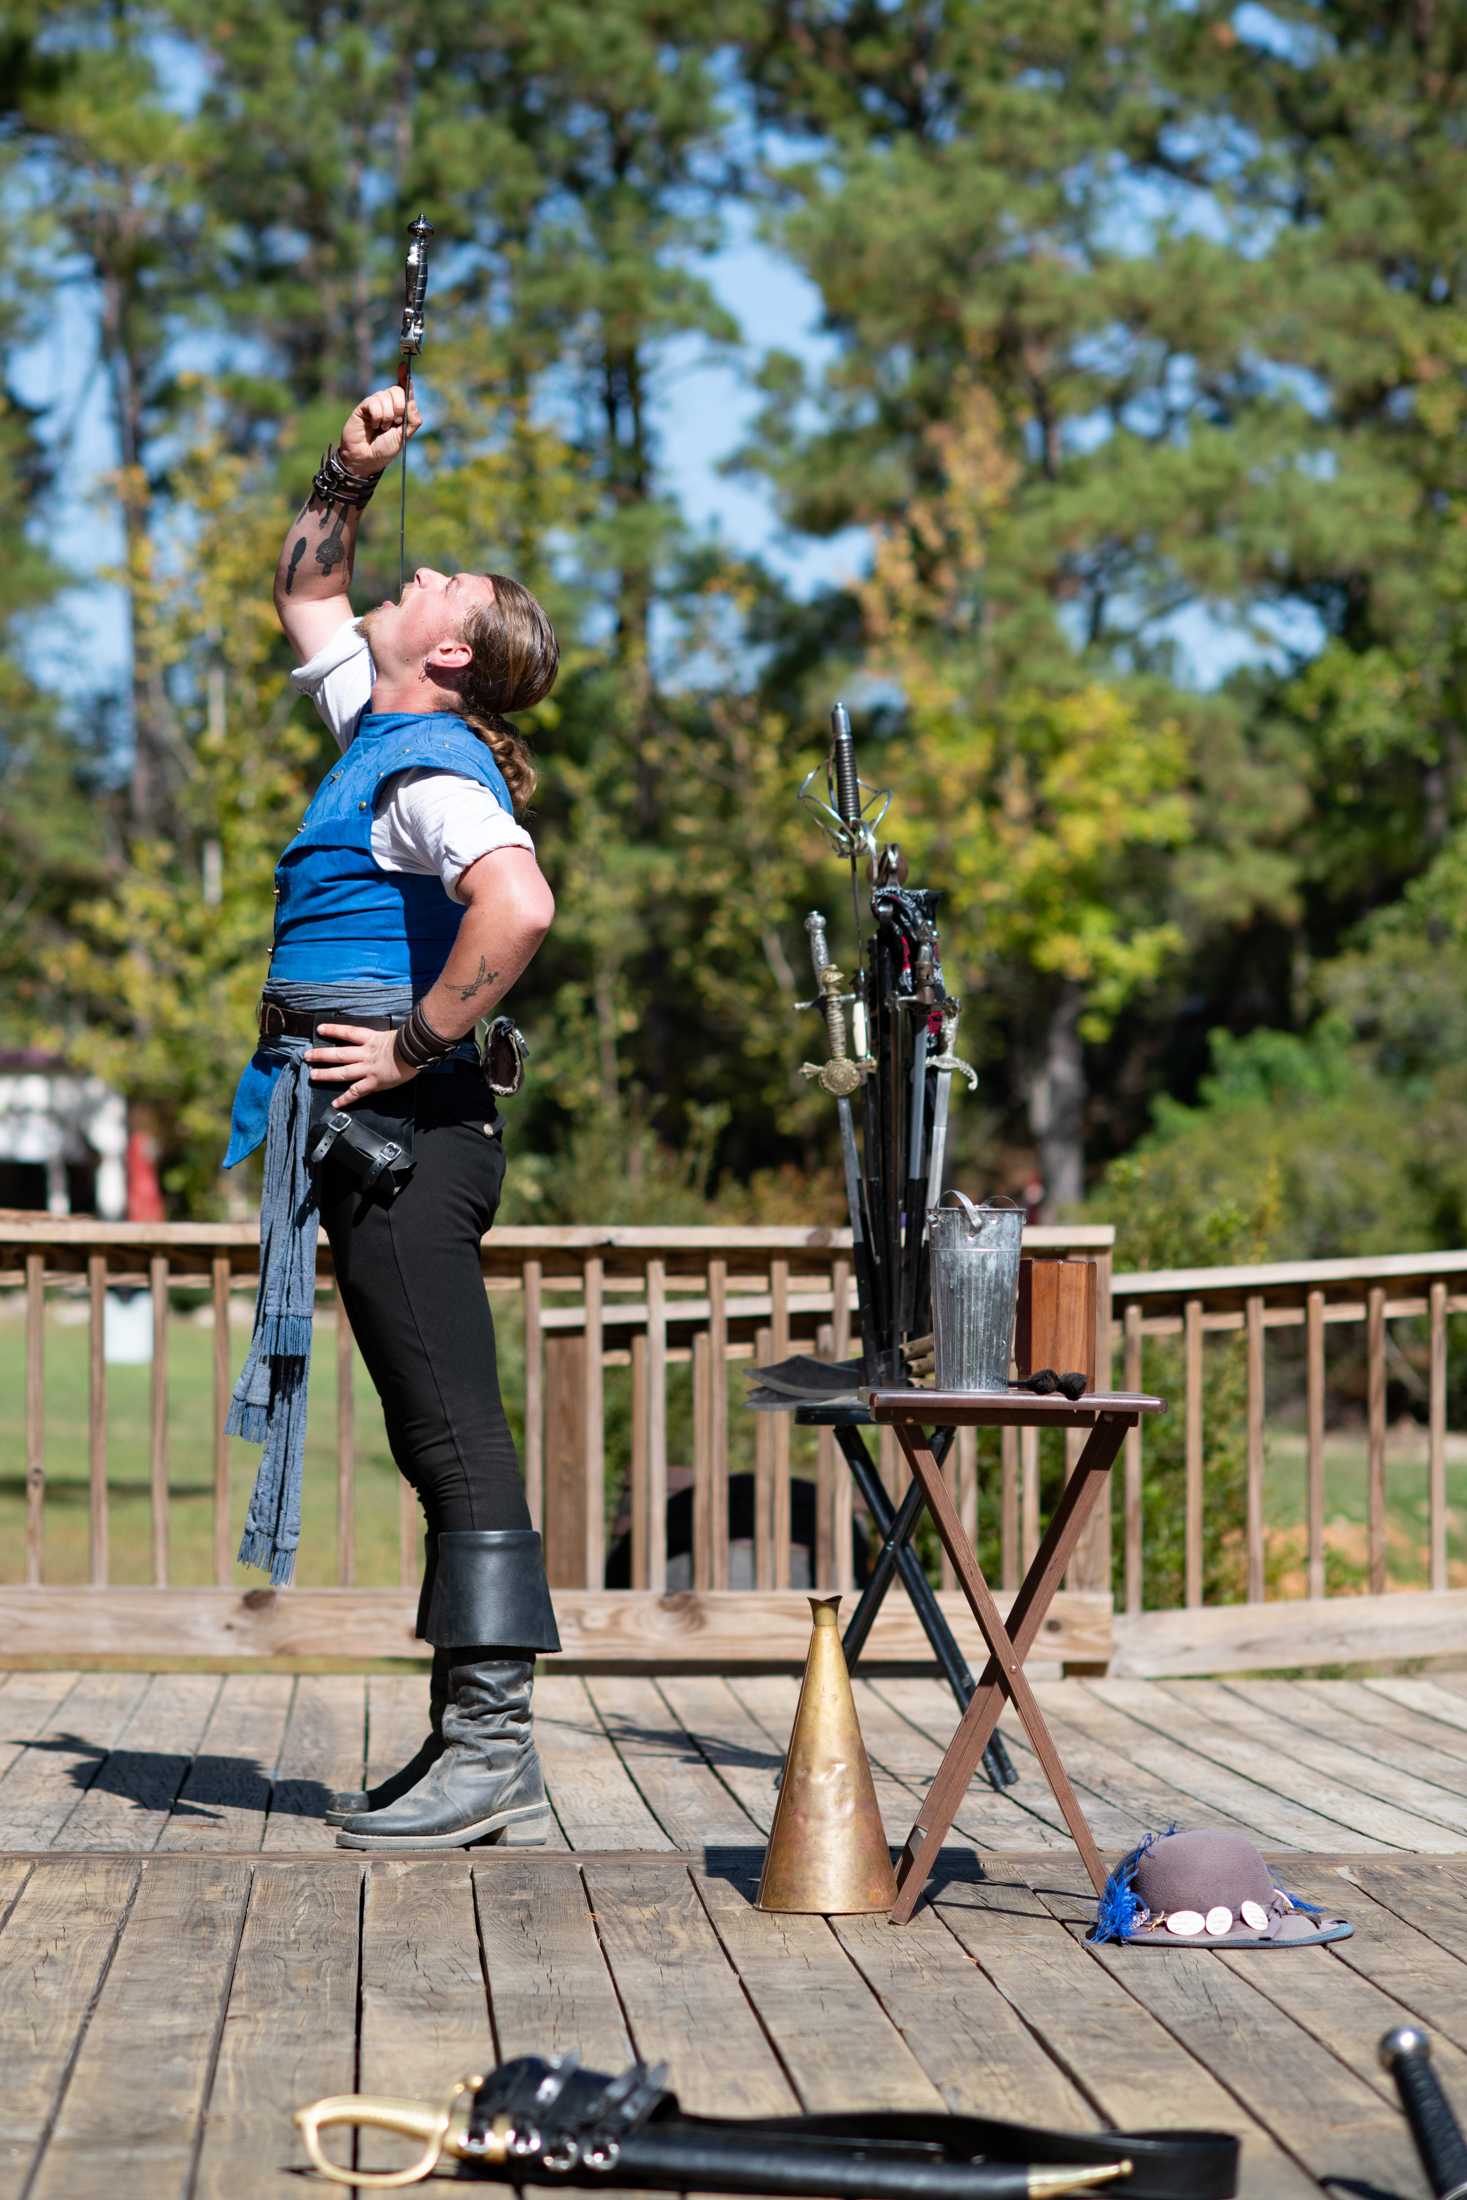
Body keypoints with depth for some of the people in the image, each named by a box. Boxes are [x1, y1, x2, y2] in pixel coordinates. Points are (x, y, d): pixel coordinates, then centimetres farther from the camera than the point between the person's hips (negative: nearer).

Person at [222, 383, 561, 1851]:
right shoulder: (380, 730, 18)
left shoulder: (431, 767, -11)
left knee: (453, 1430, -10)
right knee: (435, 1435, 9)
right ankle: (474, 1749, 12)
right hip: (369, 1135, 10)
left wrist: (416, 1042, -22)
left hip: (401, 1127, -10)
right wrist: (347, 480, 22)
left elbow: (518, 908, -30)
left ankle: (490, 1755, -9)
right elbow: (303, 596, 36)